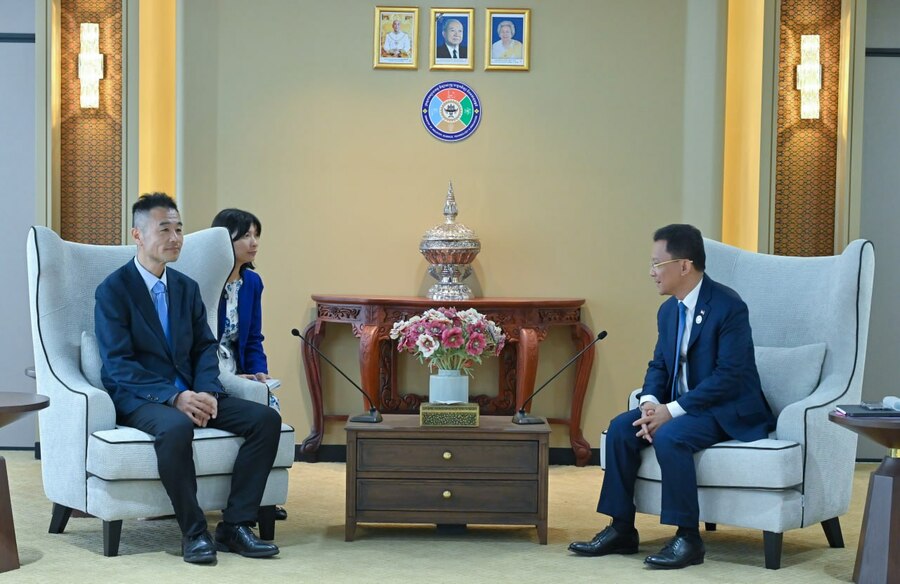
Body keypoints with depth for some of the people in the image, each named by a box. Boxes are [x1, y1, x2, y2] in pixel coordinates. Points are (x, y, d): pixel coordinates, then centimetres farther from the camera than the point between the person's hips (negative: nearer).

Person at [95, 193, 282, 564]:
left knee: (266, 418, -15)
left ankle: (235, 526, -12)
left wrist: (207, 392, -10)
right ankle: (193, 532, -23)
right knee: (176, 428, -40)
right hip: (137, 398, -6)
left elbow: (205, 348, 12)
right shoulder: (113, 291, -5)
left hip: (188, 394, 6)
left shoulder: (187, 288, 15)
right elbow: (118, 364, -13)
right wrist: (173, 397, -25)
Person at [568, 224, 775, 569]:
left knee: (670, 436, -32)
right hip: (677, 407, 8)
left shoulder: (728, 306, -18)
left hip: (727, 410, -8)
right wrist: (650, 404, -11)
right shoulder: (668, 310, 8)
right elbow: (658, 365, 12)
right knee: (621, 428, -11)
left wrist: (672, 410, -25)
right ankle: (621, 530, -4)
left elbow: (728, 375, -23)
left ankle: (688, 539, -22)